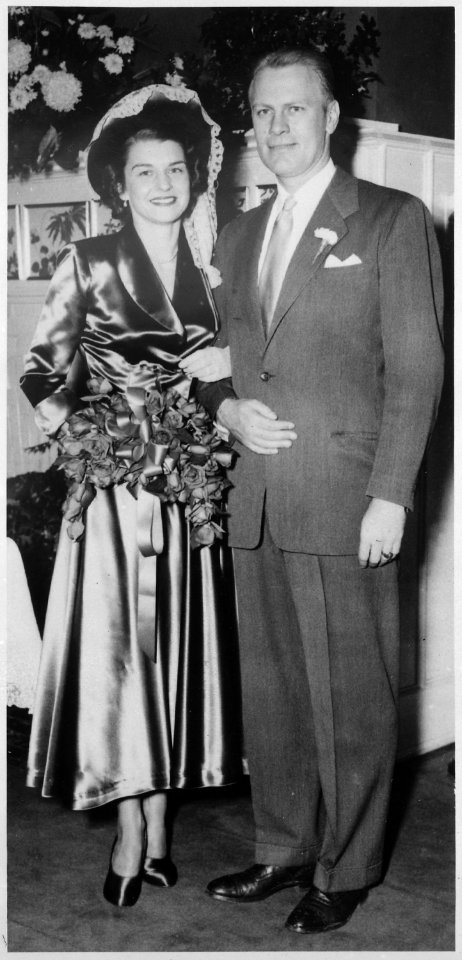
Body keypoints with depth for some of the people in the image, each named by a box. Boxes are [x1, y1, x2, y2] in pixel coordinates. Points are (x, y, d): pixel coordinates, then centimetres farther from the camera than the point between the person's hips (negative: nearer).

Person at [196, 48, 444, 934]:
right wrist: (227, 408, -1)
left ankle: (346, 870, 17)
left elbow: (416, 369, -6)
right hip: (256, 504, 6)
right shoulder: (237, 237, 17)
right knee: (270, 689, 13)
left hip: (345, 503, -5)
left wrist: (391, 496, -13)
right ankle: (283, 850, 28)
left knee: (351, 695, 1)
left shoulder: (392, 221, 0)